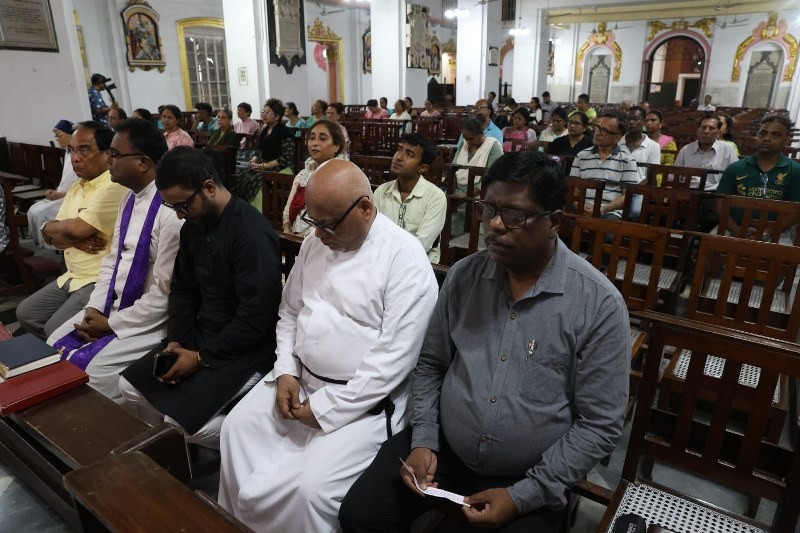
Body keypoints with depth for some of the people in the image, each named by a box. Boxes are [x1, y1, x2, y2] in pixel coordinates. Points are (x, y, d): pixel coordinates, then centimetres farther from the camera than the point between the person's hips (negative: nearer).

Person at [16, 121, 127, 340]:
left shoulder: (115, 186, -18)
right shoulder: (76, 187, 12)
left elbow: (78, 228, -23)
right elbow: (50, 235, 10)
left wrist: (47, 227, -1)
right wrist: (75, 240, -12)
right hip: (72, 277, 10)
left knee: (57, 329, -18)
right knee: (26, 313, 14)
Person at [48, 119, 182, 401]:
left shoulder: (170, 212, -25)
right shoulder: (130, 198, 5)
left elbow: (163, 295, -23)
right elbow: (112, 260, 13)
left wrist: (111, 324, -12)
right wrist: (94, 308, 0)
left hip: (149, 320, -9)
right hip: (113, 307, 9)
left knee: (89, 370, -17)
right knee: (55, 348, 7)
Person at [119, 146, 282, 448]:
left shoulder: (252, 233, -24)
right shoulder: (193, 226, 4)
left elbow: (256, 318, -25)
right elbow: (182, 290, 13)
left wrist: (202, 358, -17)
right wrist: (175, 340, -2)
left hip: (246, 349, -8)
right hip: (200, 334, 9)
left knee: (180, 418, -19)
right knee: (131, 386, 4)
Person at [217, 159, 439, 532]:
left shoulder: (405, 258, -18)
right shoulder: (315, 243, 5)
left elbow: (395, 357, -21)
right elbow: (289, 312, 14)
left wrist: (325, 408, -18)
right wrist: (285, 371, -2)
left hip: (365, 399, -7)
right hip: (299, 379, 7)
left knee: (312, 486, -22)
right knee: (238, 427, -1)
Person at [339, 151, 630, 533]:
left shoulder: (599, 304, -16)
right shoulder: (463, 276, -5)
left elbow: (599, 425, -12)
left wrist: (522, 495, -15)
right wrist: (423, 440, -5)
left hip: (528, 478, -2)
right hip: (441, 448, 3)